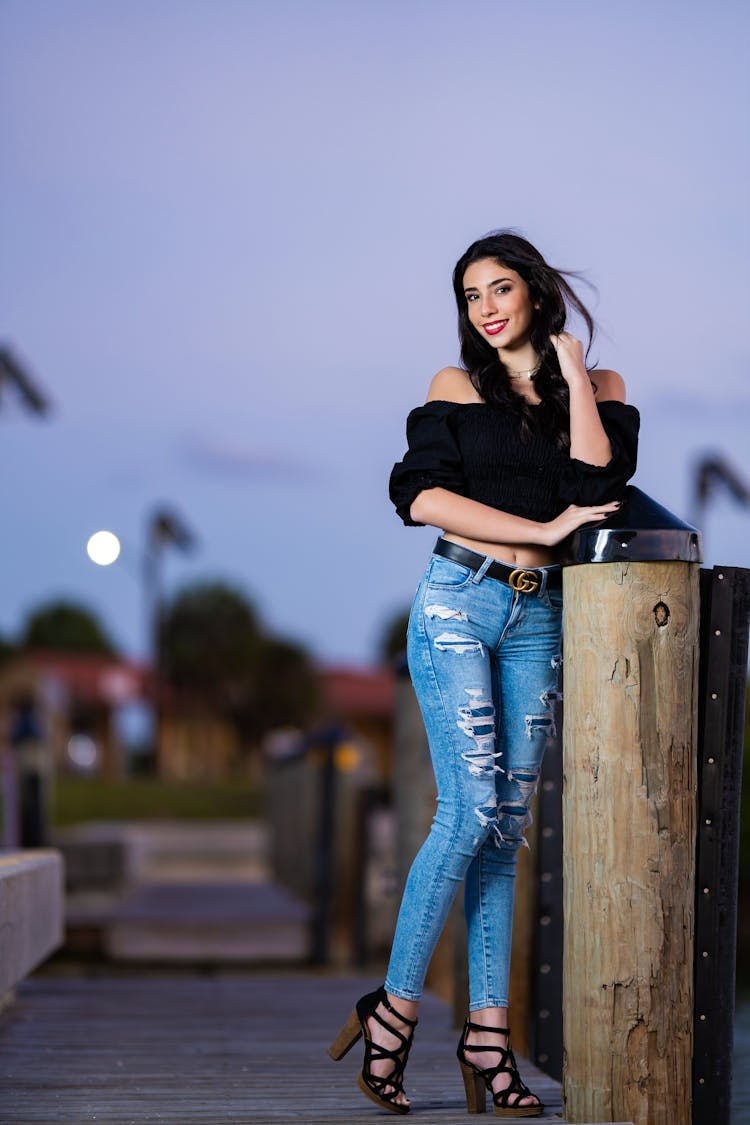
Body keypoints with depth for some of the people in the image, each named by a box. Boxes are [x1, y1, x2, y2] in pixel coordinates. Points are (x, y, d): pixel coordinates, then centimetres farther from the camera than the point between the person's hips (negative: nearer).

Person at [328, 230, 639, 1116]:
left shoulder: (598, 388, 11)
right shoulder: (456, 387, 6)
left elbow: (598, 485, -6)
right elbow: (421, 495, -6)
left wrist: (572, 371, -4)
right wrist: (544, 529, -10)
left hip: (539, 620, 3)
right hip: (458, 604, -3)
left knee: (508, 825, 1)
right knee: (472, 811, -13)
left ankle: (487, 1034, 2)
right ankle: (395, 1006, -3)